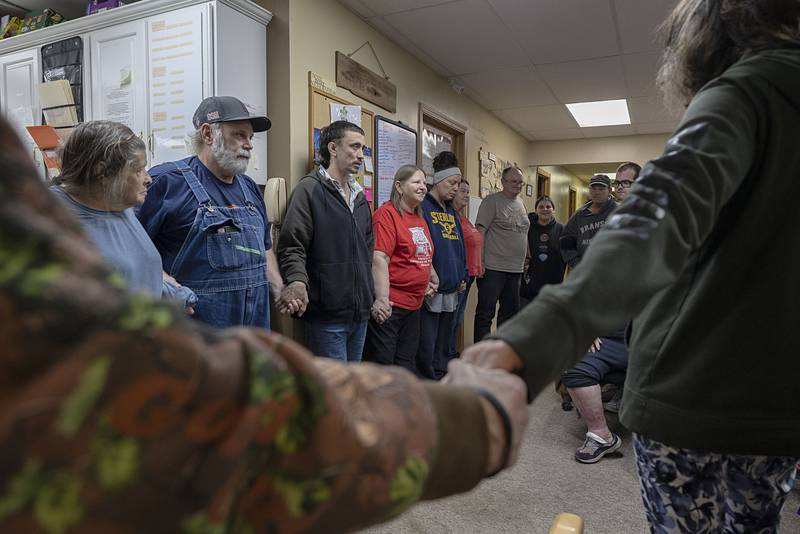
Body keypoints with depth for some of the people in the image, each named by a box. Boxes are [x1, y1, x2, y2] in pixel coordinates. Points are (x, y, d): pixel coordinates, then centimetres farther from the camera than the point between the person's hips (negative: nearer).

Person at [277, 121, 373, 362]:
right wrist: (297, 281, -32)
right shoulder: (309, 189, -8)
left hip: (360, 312, 8)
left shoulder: (359, 195, 16)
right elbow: (291, 247, -15)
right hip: (327, 313, -8)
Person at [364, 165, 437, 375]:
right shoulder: (387, 213, -13)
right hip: (390, 305, -9)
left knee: (407, 363, 18)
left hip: (414, 304, 9)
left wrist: (432, 279, 22)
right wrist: (382, 299, -26)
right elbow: (379, 259, -21)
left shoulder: (419, 217, 14)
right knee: (382, 362, -1)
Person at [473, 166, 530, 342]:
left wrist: (526, 261, 18)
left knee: (510, 312, 16)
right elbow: (480, 232, -15)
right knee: (485, 313, -2)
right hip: (493, 268, -8)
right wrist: (479, 262, -20)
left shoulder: (521, 203, 15)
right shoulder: (492, 201, -8)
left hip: (516, 269, 8)